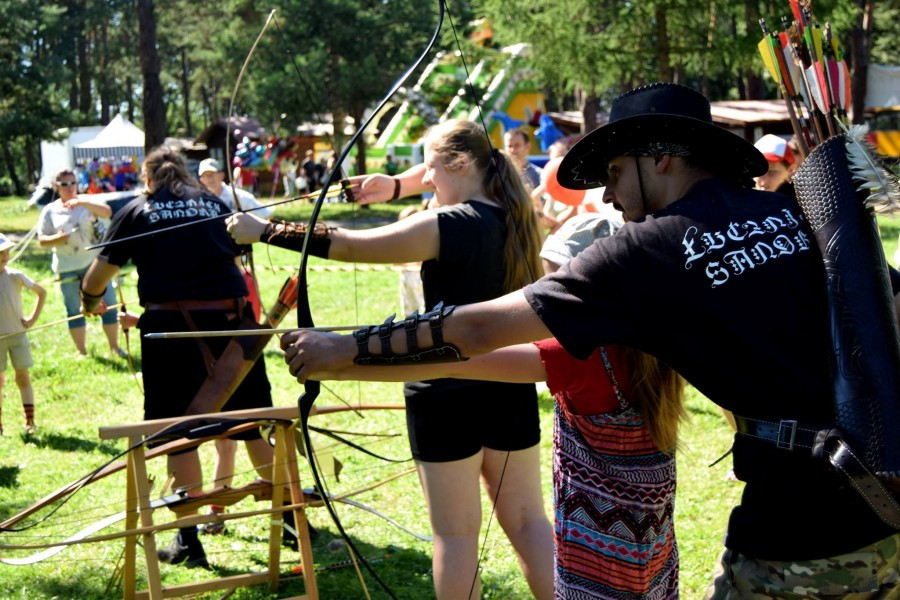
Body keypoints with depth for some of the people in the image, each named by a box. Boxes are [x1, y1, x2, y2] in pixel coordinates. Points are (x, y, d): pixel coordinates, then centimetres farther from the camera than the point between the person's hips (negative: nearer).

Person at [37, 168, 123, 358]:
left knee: (108, 305, 2)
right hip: (68, 269, 0)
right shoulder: (50, 211, 3)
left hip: (95, 263, 0)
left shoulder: (87, 202, 2)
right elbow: (42, 240, 2)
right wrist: (60, 238, -18)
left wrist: (82, 202, -29)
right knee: (74, 311, 7)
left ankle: (114, 347, 13)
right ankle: (81, 351, 17)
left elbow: (107, 212, -17)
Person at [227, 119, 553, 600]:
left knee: (455, 532, 5)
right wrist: (397, 186, 13)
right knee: (527, 521, 13)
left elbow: (350, 246, -20)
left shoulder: (450, 226, -19)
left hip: (447, 393, -7)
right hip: (512, 390, 7)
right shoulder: (512, 215, 3)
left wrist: (264, 231, -13)